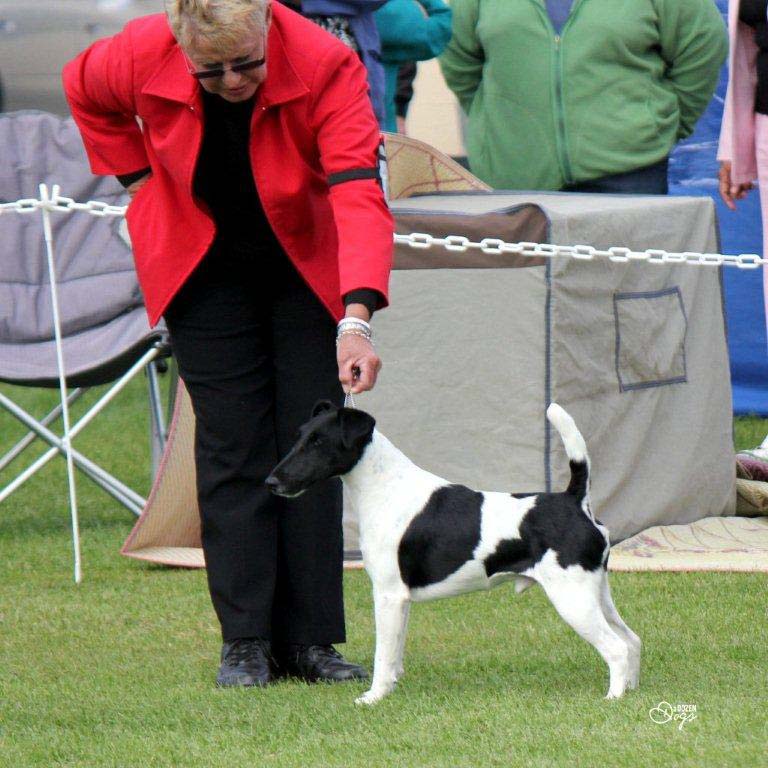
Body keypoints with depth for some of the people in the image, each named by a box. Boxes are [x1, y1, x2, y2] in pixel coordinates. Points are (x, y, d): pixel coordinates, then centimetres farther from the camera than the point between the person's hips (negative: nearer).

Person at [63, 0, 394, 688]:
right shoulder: (142, 56, -24)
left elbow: (359, 195, -40)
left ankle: (310, 639, 2)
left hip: (305, 264, -1)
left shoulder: (325, 66, -31)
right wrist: (141, 179, -2)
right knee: (232, 449, -5)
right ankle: (245, 641, -3)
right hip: (204, 264, 1)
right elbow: (83, 90, 2)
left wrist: (357, 318, -50)